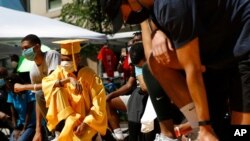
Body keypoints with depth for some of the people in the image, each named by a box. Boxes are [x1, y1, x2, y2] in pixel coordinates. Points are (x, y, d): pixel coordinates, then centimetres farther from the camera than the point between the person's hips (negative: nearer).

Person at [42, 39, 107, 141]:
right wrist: (68, 80, -32)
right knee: (58, 90, -20)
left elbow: (99, 105, -16)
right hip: (71, 118, 5)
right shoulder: (61, 71, -4)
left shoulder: (89, 75, -15)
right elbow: (45, 84, -21)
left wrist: (85, 123, -25)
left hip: (89, 120, -5)